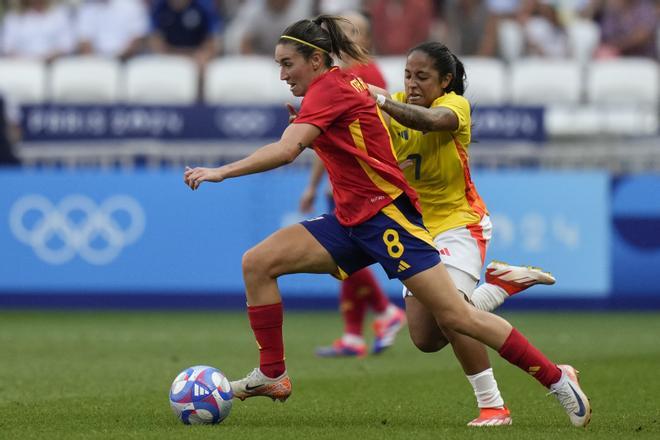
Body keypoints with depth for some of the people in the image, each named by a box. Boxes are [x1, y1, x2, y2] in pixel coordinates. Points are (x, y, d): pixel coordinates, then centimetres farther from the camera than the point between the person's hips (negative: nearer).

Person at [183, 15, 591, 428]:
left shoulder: (329, 88, -14)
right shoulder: (347, 84, 13)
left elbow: (286, 150, -26)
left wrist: (222, 172, -24)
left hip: (387, 214, -10)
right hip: (351, 220, 10)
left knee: (455, 316, -11)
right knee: (258, 262, -4)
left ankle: (556, 377, -1)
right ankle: (273, 375, 1)